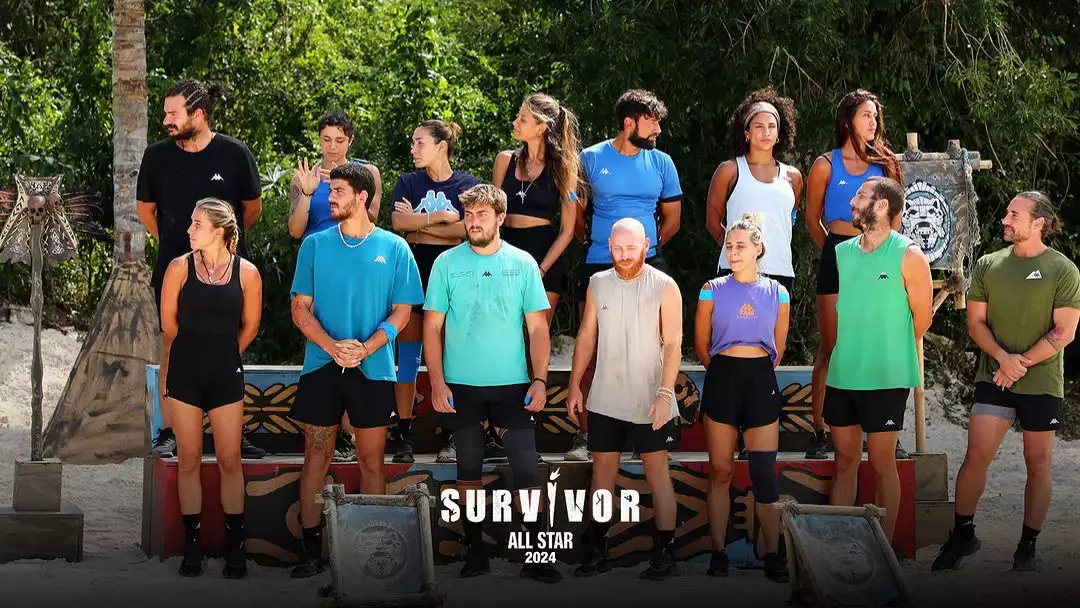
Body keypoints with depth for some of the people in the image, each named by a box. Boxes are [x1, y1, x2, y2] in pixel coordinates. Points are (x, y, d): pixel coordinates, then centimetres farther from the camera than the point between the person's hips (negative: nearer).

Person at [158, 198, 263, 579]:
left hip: (226, 375, 0)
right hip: (185, 374, 0)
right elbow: (168, 323, 5)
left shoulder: (246, 273, -5)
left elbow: (249, 327, 7)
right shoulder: (180, 268, -5)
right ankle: (192, 544, 12)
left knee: (230, 461, 2)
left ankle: (235, 546, 11)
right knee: (189, 460, 5)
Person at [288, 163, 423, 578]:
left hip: (373, 369, -1)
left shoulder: (393, 248, 2)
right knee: (317, 457, 2)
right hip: (321, 366, 1)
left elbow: (401, 311, 1)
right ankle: (310, 551, 7)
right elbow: (301, 308, 3)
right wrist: (333, 347, -14)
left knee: (371, 461, 4)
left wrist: (365, 349, -14)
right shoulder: (315, 244, 5)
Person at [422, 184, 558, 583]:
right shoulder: (447, 264, 0)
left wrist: (539, 379, -6)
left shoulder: (523, 263, 2)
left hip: (513, 385, 0)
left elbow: (538, 327, 3)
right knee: (468, 469, 9)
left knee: (527, 470, -5)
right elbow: (432, 328, 1)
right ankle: (475, 550, 18)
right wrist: (437, 383, -6)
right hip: (461, 386, 0)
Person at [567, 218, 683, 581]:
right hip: (604, 399, 4)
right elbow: (587, 336, 12)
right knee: (602, 470, 8)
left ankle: (664, 554, 5)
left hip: (649, 401, -4)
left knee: (657, 472, 1)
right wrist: (574, 386, 8)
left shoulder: (664, 287, -8)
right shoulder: (598, 284, 5)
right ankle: (596, 552, 15)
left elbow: (673, 344, -11)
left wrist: (665, 394, -18)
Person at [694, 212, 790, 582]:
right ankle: (718, 552, 6)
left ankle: (773, 555, 1)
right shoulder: (713, 290, 3)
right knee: (720, 471, 2)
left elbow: (779, 347, 13)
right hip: (722, 379, 0)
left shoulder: (776, 293, 6)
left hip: (761, 381, 0)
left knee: (764, 474, -1)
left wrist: (758, 376, 11)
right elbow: (701, 344, 9)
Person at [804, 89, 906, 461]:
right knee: (830, 349, -1)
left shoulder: (884, 163, 12)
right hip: (837, 258, -2)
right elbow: (813, 220, 12)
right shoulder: (826, 165, 4)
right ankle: (819, 433, 1)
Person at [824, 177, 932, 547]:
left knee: (881, 464, 2)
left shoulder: (908, 256, -7)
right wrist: (851, 349, 10)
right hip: (841, 376, 5)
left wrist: (887, 350, 6)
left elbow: (922, 317, -2)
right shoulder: (841, 252, 8)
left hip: (886, 378, -5)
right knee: (845, 462, 11)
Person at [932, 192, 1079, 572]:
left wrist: (1021, 364, -14)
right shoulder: (989, 265, 6)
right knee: (976, 455, -6)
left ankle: (1027, 548, 14)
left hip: (1042, 384, -2)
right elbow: (976, 322, 4)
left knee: (1038, 463, 5)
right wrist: (1003, 357, -13)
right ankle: (962, 535, 8)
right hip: (993, 379, 2)